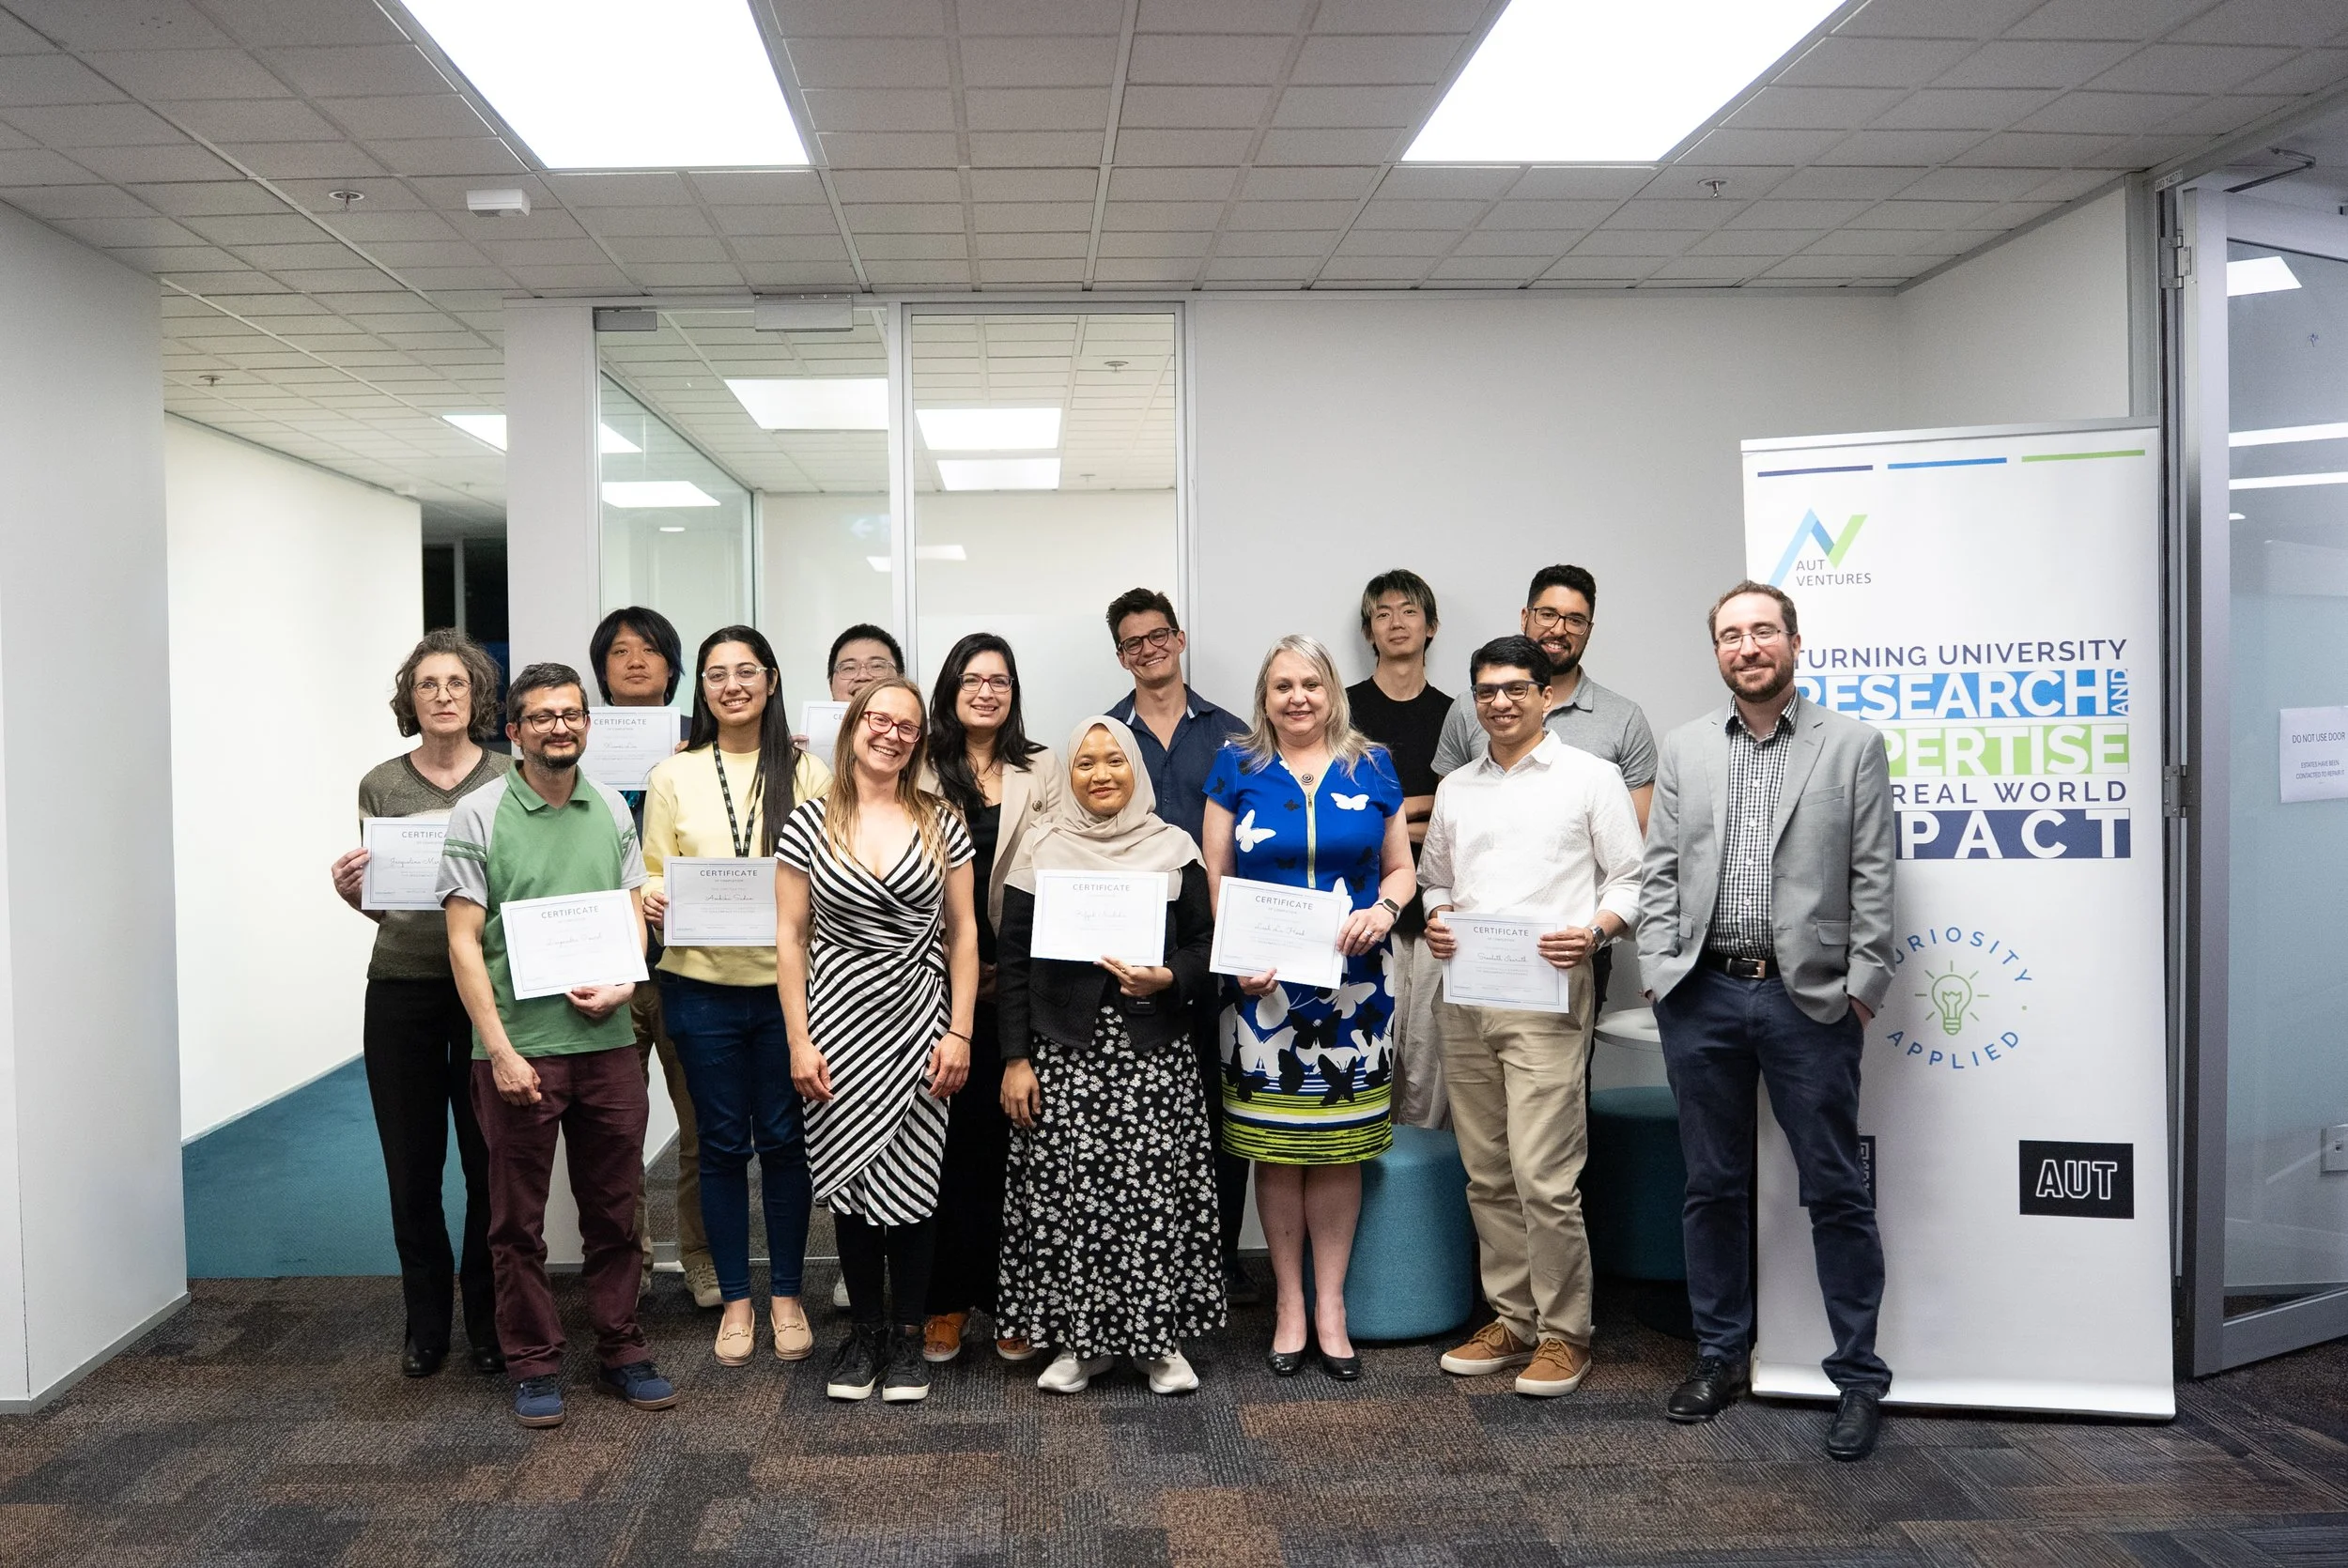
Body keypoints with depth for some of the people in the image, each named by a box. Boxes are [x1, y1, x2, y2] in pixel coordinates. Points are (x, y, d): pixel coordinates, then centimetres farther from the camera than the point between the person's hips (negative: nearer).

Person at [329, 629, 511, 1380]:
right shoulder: (381, 785, 6)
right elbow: (378, 903, 11)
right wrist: (350, 889, -9)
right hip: (402, 988, 2)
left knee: (489, 1161, 2)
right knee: (412, 1165, 6)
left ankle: (488, 1320, 17)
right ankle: (426, 1323, 21)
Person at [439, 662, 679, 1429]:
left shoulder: (611, 809, 9)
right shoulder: (478, 815, -4)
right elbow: (464, 942, -6)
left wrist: (622, 984, -6)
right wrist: (500, 1050, -12)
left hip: (606, 1041, 4)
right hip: (519, 1047, -3)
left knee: (613, 1209, 11)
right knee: (519, 1218, 7)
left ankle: (621, 1353, 24)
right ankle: (534, 1366, 20)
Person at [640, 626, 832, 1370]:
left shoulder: (806, 772, 3)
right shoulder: (674, 776, 4)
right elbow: (656, 877, 7)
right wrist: (653, 901, -14)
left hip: (786, 981, 0)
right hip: (702, 986, 0)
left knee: (784, 1139, 7)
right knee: (722, 1143, 8)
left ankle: (786, 1294, 23)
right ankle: (735, 1299, 22)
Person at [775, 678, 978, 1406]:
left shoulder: (940, 823, 4)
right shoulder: (810, 822, 1)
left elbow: (962, 933, 5)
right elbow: (790, 938, 1)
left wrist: (959, 1032, -2)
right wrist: (799, 1041, -4)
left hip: (919, 1018, 0)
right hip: (839, 1020, 0)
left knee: (912, 1176, 2)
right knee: (848, 1175, 6)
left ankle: (907, 1333, 18)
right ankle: (864, 1329, 23)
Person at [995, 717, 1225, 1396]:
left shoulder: (1174, 849, 6)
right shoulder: (1041, 852, 5)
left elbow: (1207, 945, 7)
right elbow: (1013, 963, 5)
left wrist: (1169, 980, -14)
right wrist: (1015, 1059, -1)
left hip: (1153, 1049, 0)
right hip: (1063, 1051, 0)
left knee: (1155, 1189, -2)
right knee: (1065, 1192, -1)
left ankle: (1159, 1338, 14)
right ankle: (1079, 1340, 15)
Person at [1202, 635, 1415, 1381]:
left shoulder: (1371, 769, 9)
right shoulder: (1237, 768, 6)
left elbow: (1401, 867, 12)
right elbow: (1213, 876, 4)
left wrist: (1383, 910, -10)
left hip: (1352, 983, 1)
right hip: (1263, 984, -1)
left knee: (1340, 1145, 5)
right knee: (1275, 1146, 4)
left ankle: (1330, 1303, 18)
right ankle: (1289, 1300, 19)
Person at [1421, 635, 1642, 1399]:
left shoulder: (1592, 777, 3)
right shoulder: (1455, 788, 18)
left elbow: (1630, 877, 1)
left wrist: (1596, 929, -16)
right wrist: (1434, 919, 2)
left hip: (1547, 995, -5)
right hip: (1463, 995, 5)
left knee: (1543, 1176, -9)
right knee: (1487, 1176, 10)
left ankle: (1564, 1332, 6)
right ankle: (1511, 1318, 23)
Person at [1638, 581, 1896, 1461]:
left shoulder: (1852, 745, 3)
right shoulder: (1683, 751, 10)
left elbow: (1872, 878, 0)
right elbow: (1658, 872, 8)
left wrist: (1863, 985, -6)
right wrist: (1661, 972, -1)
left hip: (1809, 998, -2)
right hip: (1701, 995, 3)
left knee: (1835, 1192, 3)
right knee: (1714, 1187, 12)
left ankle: (1859, 1378, 15)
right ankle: (1721, 1357, 26)